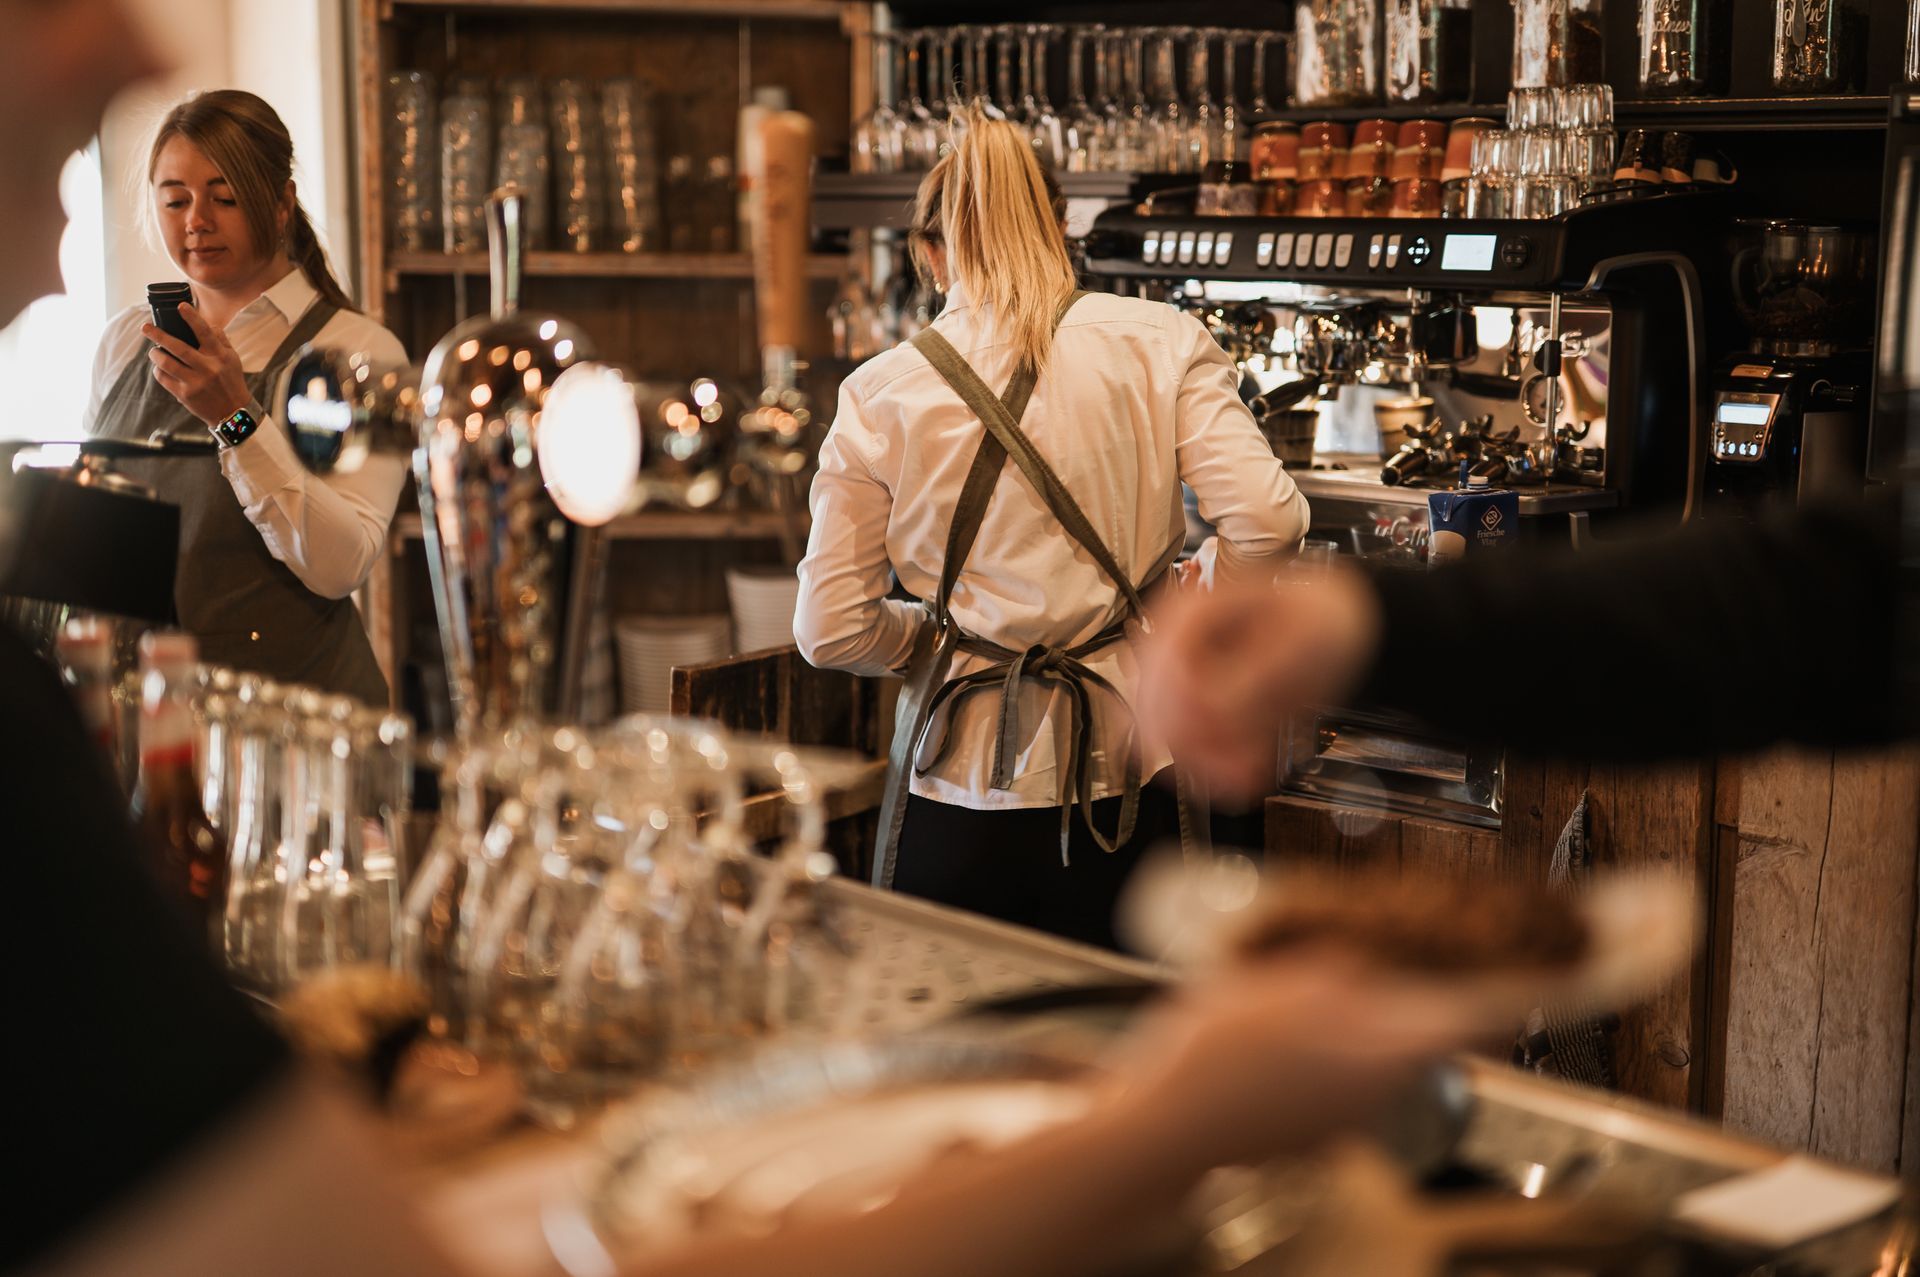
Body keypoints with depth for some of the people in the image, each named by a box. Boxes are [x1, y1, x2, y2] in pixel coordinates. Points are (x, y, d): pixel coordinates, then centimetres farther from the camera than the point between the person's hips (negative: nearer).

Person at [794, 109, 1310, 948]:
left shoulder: (880, 395, -2)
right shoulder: (1159, 345, -2)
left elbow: (831, 631, -2)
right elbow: (1265, 519, -12)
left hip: (955, 792, 0)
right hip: (1113, 782, 0)